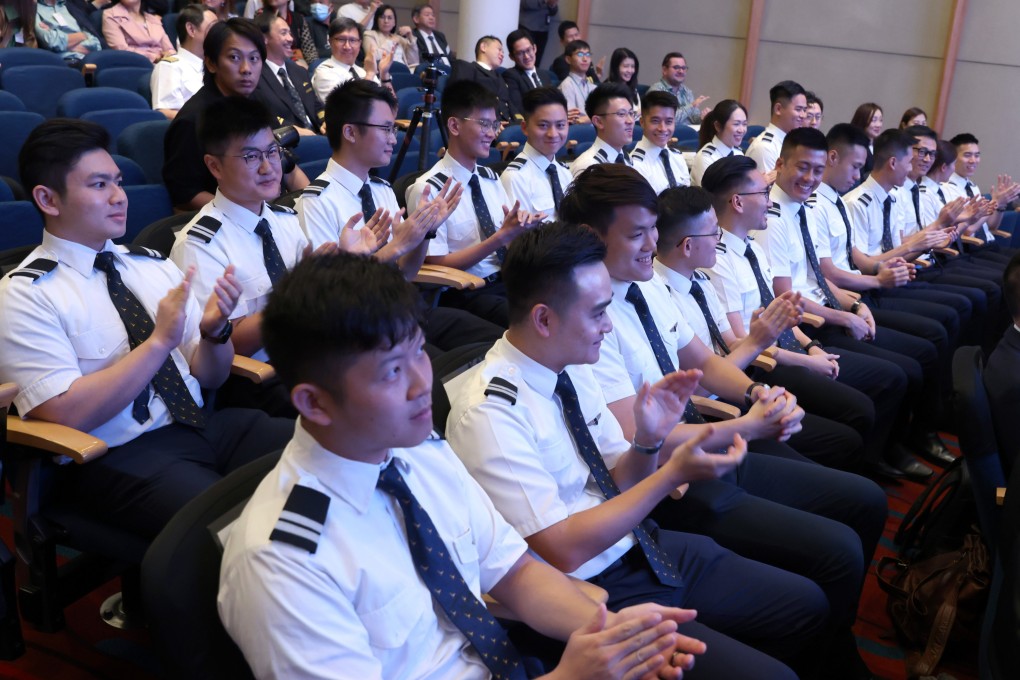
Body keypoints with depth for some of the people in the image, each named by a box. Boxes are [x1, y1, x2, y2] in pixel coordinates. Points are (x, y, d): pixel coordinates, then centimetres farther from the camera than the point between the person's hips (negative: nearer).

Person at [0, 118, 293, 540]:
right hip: (116, 458, -6)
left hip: (204, 425, 6)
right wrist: (159, 341, -17)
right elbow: (66, 414, -14)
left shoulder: (152, 263, 13)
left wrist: (214, 330, -7)